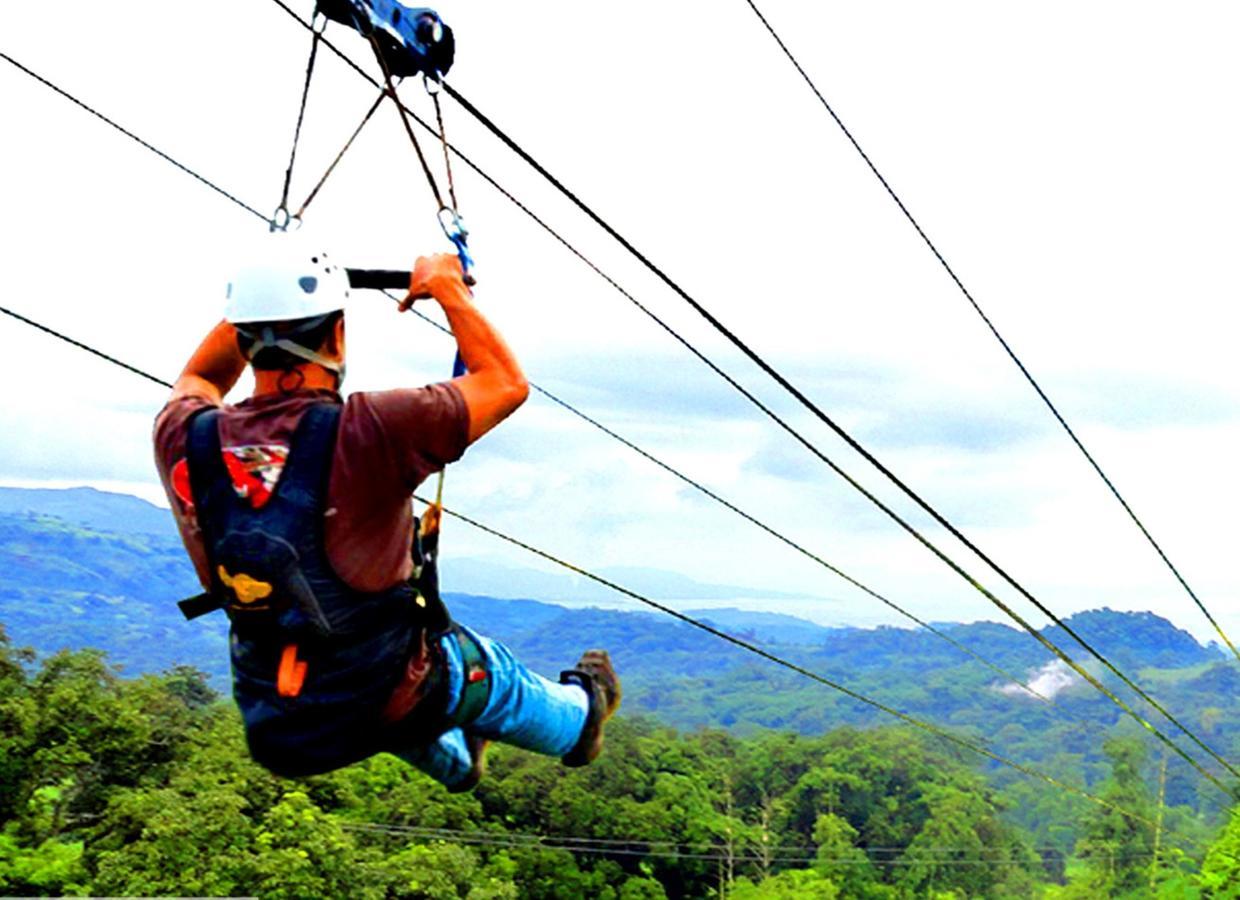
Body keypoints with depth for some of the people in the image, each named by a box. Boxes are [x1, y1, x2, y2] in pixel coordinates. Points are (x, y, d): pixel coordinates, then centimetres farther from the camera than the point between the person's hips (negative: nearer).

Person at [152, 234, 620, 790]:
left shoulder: (183, 442, -12)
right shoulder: (370, 432, -27)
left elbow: (197, 381, 15)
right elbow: (507, 383, -10)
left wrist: (255, 300, 15)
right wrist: (446, 286, 1)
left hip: (272, 729, 4)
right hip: (384, 711, -4)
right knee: (486, 670, 29)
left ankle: (455, 761, 64)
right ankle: (577, 719, 60)